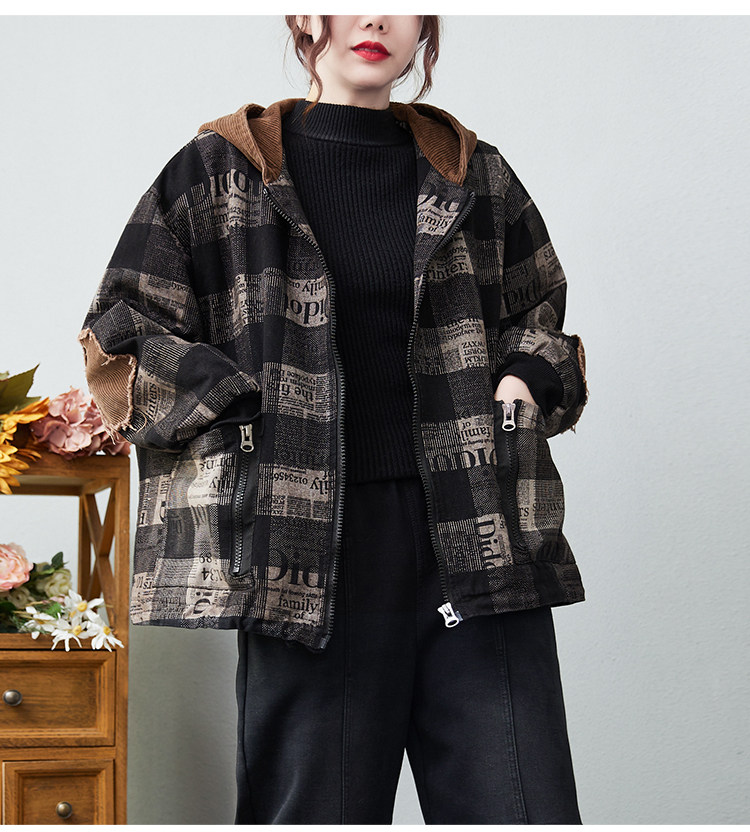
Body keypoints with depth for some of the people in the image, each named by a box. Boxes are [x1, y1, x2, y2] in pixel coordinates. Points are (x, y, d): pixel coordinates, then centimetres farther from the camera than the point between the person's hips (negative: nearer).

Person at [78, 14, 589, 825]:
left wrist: (529, 384, 6)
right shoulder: (218, 173, 9)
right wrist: (245, 408, -5)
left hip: (479, 539, 2)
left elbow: (546, 321, 28)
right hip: (308, 551, -2)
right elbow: (118, 341, 7)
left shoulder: (474, 176, 17)